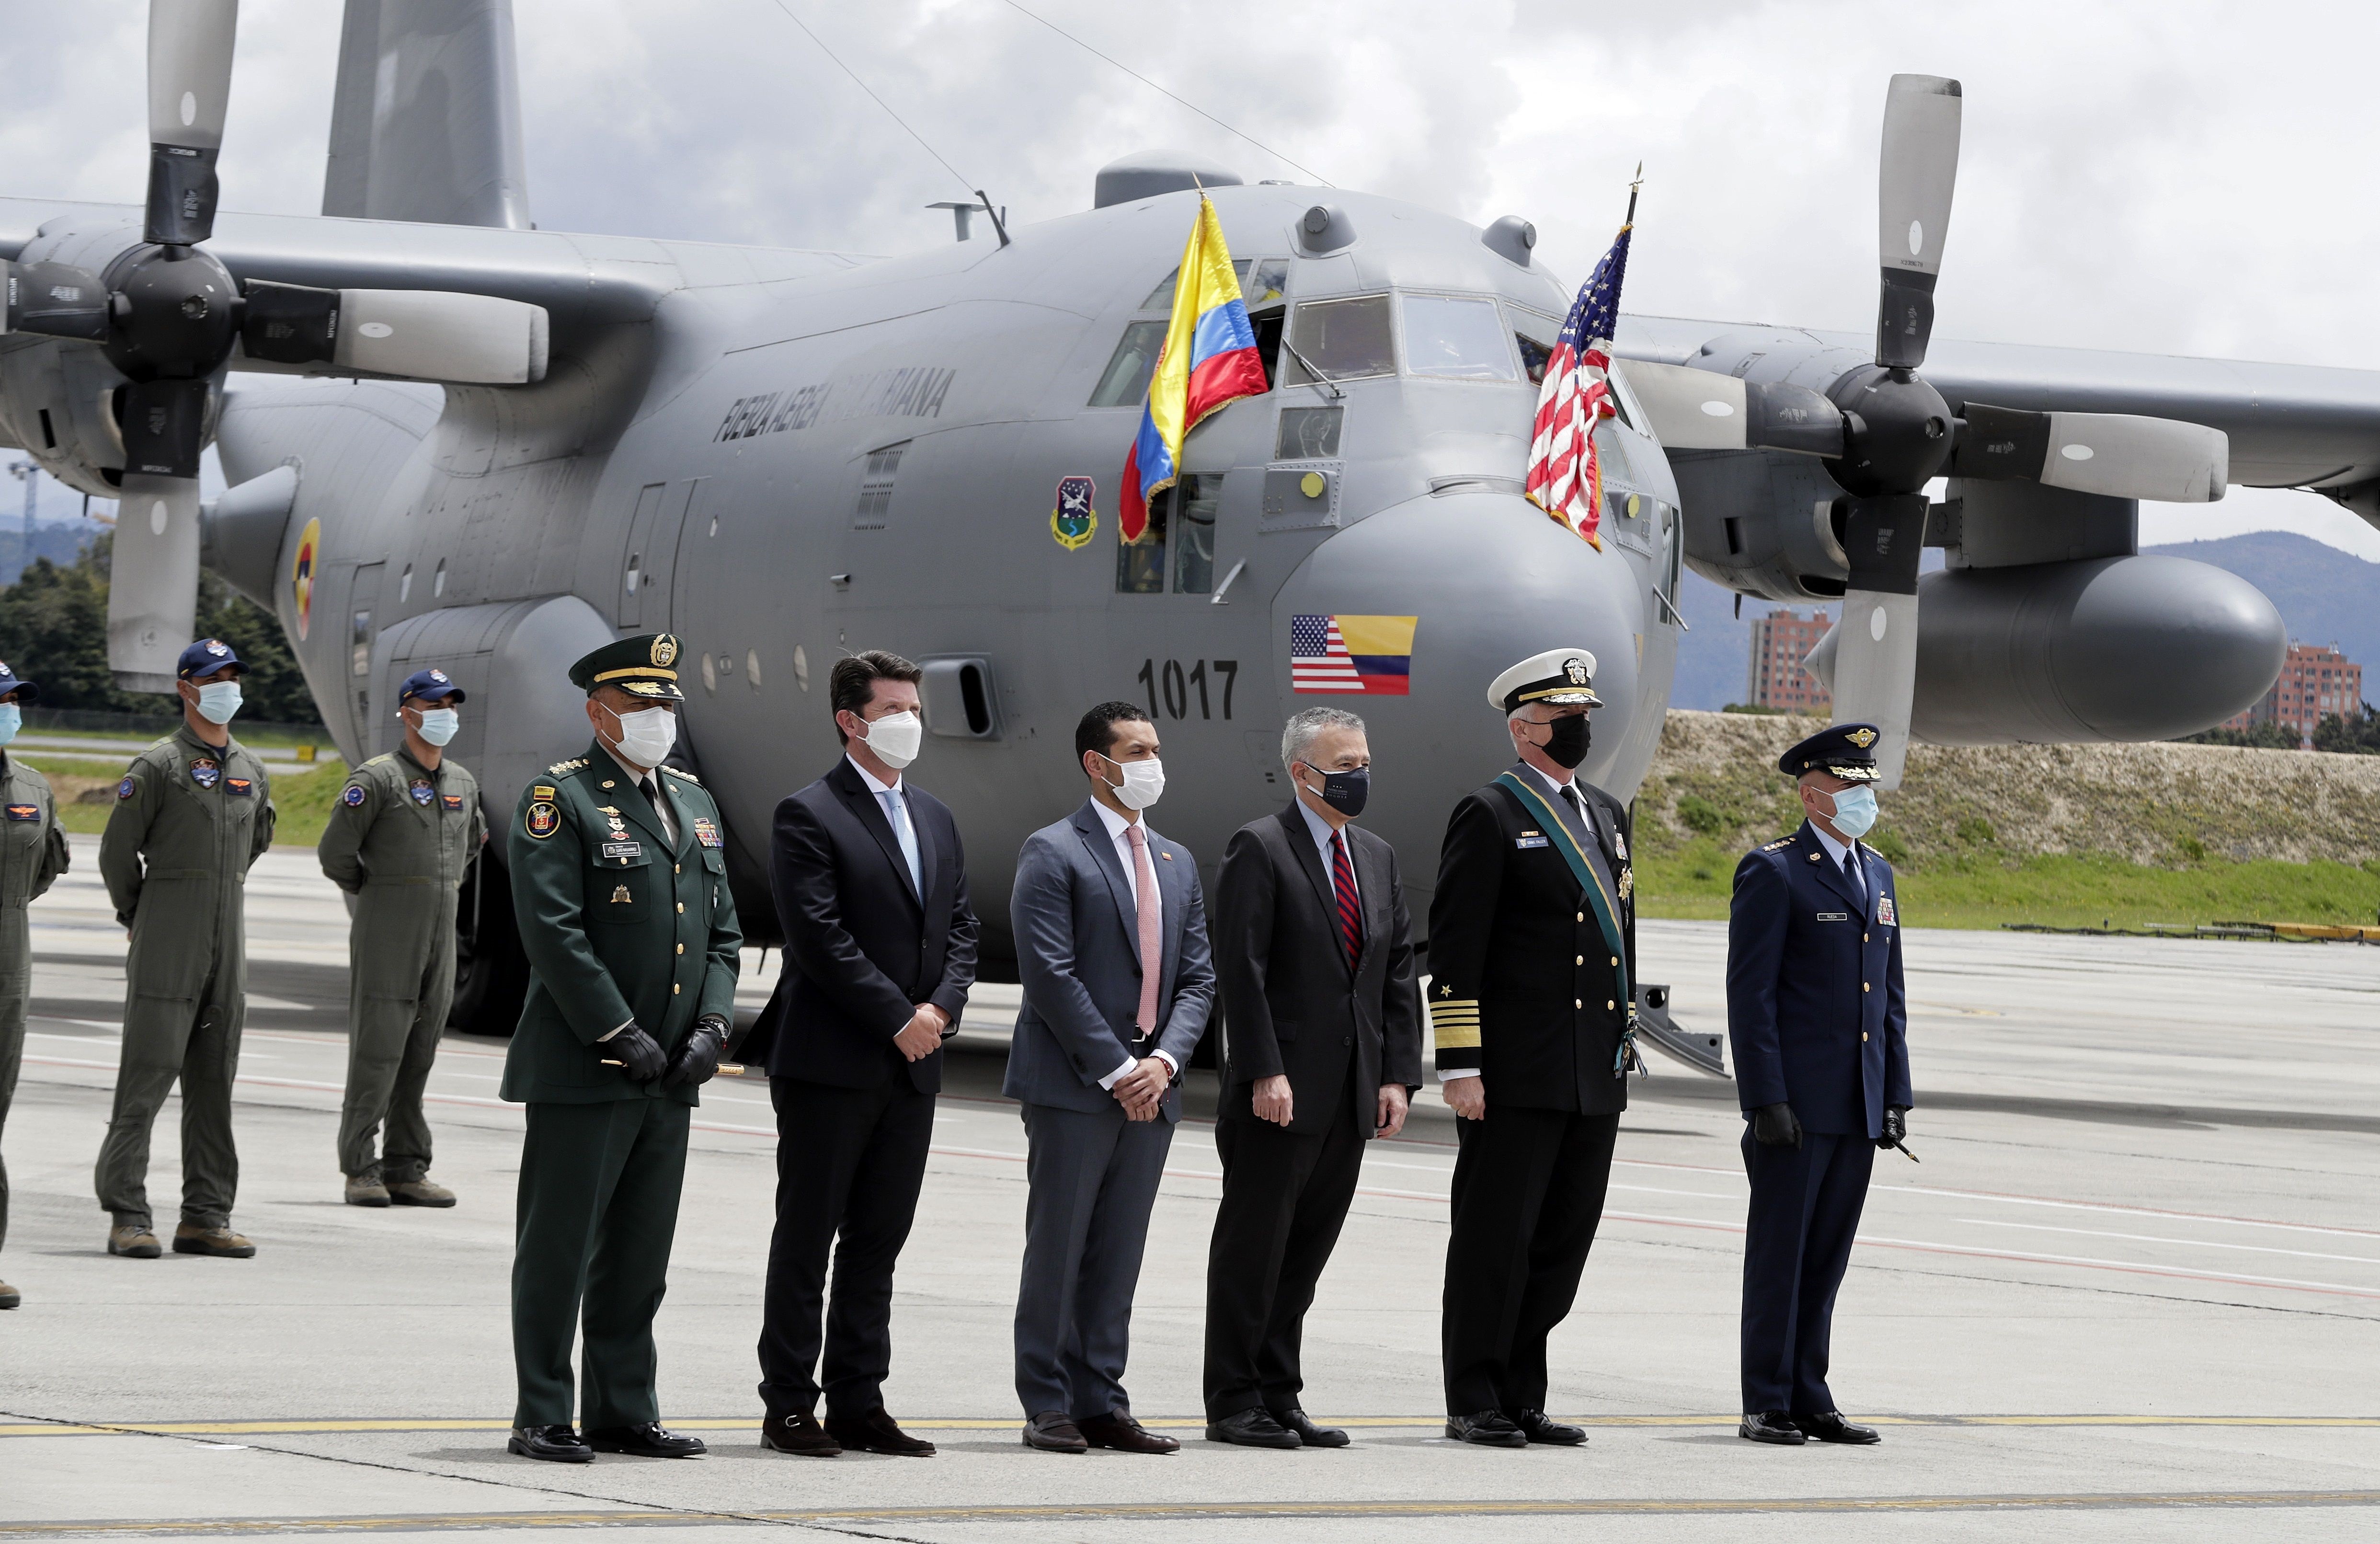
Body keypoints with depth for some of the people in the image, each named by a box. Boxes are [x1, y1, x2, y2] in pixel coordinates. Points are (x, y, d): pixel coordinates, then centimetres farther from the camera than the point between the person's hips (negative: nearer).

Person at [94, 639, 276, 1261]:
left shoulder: (252, 771, 12)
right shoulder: (159, 766, -6)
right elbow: (118, 853, -1)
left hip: (228, 941, 6)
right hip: (167, 947, -6)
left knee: (215, 1077, 7)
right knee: (148, 1073, -8)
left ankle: (206, 1215, 10)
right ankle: (126, 1215, -7)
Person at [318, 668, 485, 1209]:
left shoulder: (463, 782, 13)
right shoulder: (378, 778, -8)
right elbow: (335, 851, -9)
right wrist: (372, 893, 5)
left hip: (440, 933, 6)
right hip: (387, 931, -6)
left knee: (421, 1051, 7)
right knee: (378, 1047, -7)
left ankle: (407, 1169, 10)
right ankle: (361, 1169, -3)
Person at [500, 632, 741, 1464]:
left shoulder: (692, 802, 17)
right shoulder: (559, 799, -6)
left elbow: (722, 928, 17)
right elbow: (553, 931, -14)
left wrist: (711, 1024, 1)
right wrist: (623, 1036, -16)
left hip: (670, 1076, 7)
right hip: (582, 1073, -7)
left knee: (640, 1255, 11)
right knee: (558, 1247, -2)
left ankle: (624, 1412, 17)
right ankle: (541, 1418, 2)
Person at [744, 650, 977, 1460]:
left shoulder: (934, 817, 16)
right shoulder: (810, 816, -8)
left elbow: (961, 929, 14)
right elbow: (821, 938, -15)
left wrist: (940, 1008, -3)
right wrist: (898, 1019, -15)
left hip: (911, 1064, 7)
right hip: (829, 1063, -7)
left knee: (878, 1242, 9)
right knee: (806, 1239, 0)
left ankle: (858, 1403, 14)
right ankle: (789, 1406, 4)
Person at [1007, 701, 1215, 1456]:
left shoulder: (1176, 862, 17)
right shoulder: (1053, 853, -5)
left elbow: (1198, 978, 14)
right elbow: (1049, 973, -13)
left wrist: (1163, 1061, -4)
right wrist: (1115, 1069, -15)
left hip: (1150, 1087, 6)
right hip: (1072, 1085, -6)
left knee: (1119, 1252, 7)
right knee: (1057, 1247, -2)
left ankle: (1100, 1401, 11)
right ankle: (1047, 1406, 2)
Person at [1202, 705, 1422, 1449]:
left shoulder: (1378, 858, 16)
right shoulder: (1260, 849, -6)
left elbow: (1399, 974, 15)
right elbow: (1241, 969, -12)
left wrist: (1398, 1075, 5)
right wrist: (1265, 1073, -19)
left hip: (1351, 1100, 6)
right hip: (1281, 1093, -6)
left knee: (1306, 1251, 9)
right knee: (1253, 1246, -1)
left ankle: (1279, 1399, 14)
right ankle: (1233, 1403, 4)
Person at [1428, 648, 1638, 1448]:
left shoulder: (1606, 814, 17)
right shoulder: (1491, 816, -6)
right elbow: (1454, 951, -10)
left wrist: (1624, 1038, 17)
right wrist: (1460, 1066, -15)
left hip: (1595, 1077, 7)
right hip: (1517, 1075, -7)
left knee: (1564, 1239, 7)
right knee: (1495, 1238, -3)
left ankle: (1522, 1399, 14)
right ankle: (1474, 1403, 3)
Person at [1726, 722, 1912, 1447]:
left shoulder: (1876, 873, 16)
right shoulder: (1773, 872, -6)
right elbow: (1750, 994, -11)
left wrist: (1897, 1095, 12)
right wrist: (1767, 1102, -16)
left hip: (1859, 1107, 7)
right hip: (1795, 1105, -6)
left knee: (1828, 1256, 8)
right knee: (1779, 1252, -2)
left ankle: (1809, 1399, 13)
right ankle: (1766, 1406, 2)